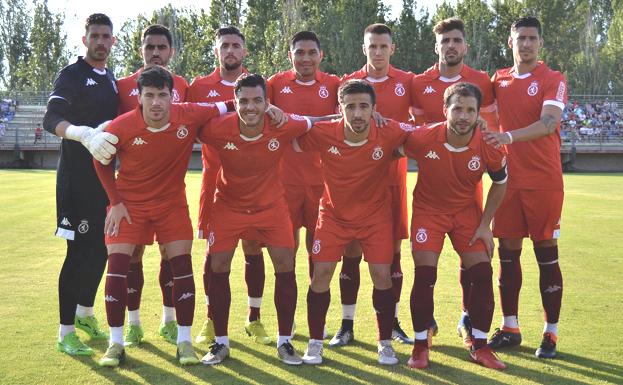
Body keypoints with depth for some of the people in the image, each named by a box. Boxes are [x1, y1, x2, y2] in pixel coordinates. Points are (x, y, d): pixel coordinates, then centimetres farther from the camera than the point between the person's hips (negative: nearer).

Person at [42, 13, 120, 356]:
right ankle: (65, 334, 3)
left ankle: (85, 314, 33)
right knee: (80, 252, -7)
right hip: (76, 177, -7)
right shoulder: (72, 75, -8)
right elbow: (50, 119, -25)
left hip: (104, 176, 7)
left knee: (100, 250, 14)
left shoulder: (111, 79, 14)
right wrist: (85, 134, -42)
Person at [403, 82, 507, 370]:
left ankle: (479, 346, 11)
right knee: (424, 275, -11)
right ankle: (420, 345, 8)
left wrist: (485, 224, -2)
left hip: (467, 211, 2)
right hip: (428, 209, -2)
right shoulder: (422, 138, -26)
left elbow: (500, 183, -1)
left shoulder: (488, 146, -20)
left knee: (482, 273, -5)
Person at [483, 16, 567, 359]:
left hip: (544, 182, -4)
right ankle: (510, 328, 19)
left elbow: (548, 123, -21)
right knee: (508, 253, 7)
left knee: (547, 255, 1)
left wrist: (509, 136, -35)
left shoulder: (553, 80, -5)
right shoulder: (499, 80, 10)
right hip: (509, 180, 4)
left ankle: (550, 333, 11)